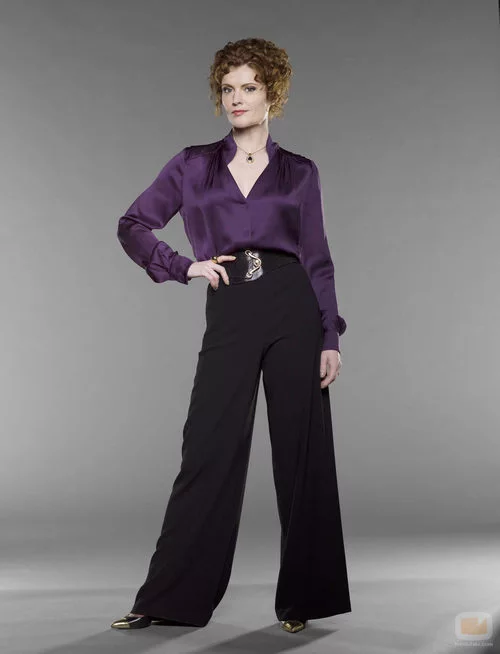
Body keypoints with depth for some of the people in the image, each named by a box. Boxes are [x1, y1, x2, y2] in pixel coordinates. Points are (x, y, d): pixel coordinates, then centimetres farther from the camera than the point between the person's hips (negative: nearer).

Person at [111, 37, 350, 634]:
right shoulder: (194, 165, 11)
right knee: (209, 450, -2)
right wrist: (183, 267, -1)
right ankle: (168, 600, 6)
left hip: (292, 308, 0)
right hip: (229, 316, 0)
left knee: (302, 451, 1)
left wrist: (331, 338, -2)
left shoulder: (300, 173, 9)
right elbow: (133, 226, 10)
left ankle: (300, 598, 12)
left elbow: (318, 262, 6)